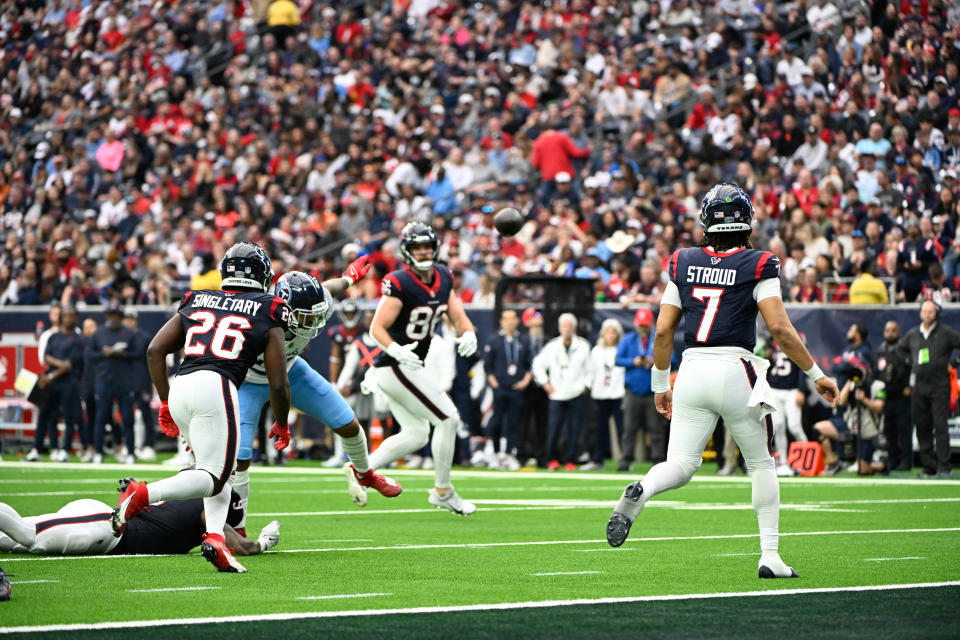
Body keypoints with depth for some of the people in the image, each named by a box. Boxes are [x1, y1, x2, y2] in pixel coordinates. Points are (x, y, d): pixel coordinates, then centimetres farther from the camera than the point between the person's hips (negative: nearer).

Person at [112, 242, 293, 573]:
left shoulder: (196, 302, 23)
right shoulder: (267, 314, 14)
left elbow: (155, 350, 16)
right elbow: (278, 384, 11)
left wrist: (165, 404, 24)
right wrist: (282, 426, 29)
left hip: (180, 386, 6)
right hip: (215, 387, -6)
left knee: (220, 470, 17)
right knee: (214, 478, -5)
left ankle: (215, 537, -4)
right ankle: (143, 495, -27)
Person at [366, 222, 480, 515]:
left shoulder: (443, 279, 6)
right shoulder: (399, 284, -18)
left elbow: (459, 316, 8)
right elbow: (377, 328, -18)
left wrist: (468, 334, -14)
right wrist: (396, 350, -35)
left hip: (397, 369, 9)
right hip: (396, 367, -9)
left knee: (416, 435, 15)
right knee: (448, 419, -6)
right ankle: (443, 491, 5)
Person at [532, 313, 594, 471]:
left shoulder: (583, 346, 5)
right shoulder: (552, 346, 6)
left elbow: (590, 369, 12)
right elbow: (538, 364, 15)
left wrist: (585, 386, 1)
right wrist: (545, 383, 6)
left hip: (577, 394, 0)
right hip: (557, 394, 0)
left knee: (574, 428, -3)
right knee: (554, 427, -6)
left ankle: (570, 460, 5)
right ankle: (551, 459, 8)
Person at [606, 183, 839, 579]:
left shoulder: (684, 264, 9)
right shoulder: (757, 267, -2)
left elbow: (663, 331, 8)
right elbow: (779, 328, -10)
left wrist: (660, 384, 18)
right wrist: (816, 375, -1)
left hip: (692, 370, 3)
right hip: (736, 371, -3)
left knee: (681, 465, 4)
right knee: (761, 464, 14)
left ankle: (639, 492, -30)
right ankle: (770, 556, 10)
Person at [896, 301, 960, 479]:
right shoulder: (913, 334, 13)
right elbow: (900, 348, 29)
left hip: (939, 386, -5)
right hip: (920, 387, 5)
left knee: (940, 426, -12)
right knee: (922, 427, 4)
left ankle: (944, 467, -11)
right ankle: (929, 468, 9)